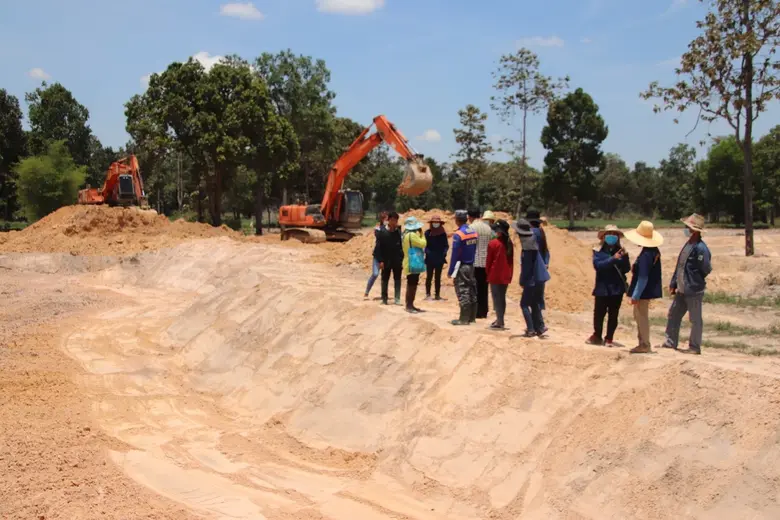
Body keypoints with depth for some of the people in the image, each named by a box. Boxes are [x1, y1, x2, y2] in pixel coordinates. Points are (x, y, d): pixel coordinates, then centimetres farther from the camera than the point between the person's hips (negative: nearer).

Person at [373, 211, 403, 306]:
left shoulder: (399, 232, 2)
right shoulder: (382, 232, -5)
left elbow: (402, 246, 4)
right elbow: (378, 247, -5)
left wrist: (402, 258, -1)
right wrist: (380, 260, -11)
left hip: (397, 261, 1)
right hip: (386, 261, -1)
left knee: (397, 280, 3)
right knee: (385, 280, 7)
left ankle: (397, 299, 7)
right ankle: (384, 299, 15)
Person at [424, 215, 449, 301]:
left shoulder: (443, 233, 3)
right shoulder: (427, 233, -3)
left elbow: (446, 245, 4)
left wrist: (444, 252, -14)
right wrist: (428, 252, -18)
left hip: (440, 258, 2)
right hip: (430, 258, -2)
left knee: (438, 277, 9)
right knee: (429, 276, 0)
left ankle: (437, 295, 13)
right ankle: (428, 294, 4)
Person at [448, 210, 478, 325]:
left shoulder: (458, 235, -16)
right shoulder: (474, 232, 5)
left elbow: (454, 255, -15)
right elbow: (475, 250, 8)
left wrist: (450, 271, -10)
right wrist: (472, 262, 14)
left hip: (461, 267, -7)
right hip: (471, 266, 7)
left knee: (462, 292, -3)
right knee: (472, 291, 12)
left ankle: (464, 319, -1)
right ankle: (472, 317, 18)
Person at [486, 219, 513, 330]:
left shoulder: (493, 243, -13)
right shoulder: (509, 243, 3)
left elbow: (489, 260, -7)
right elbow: (511, 260, 8)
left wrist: (488, 273, 7)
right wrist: (510, 274, 15)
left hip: (495, 275, -6)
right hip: (506, 275, 6)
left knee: (496, 298, 1)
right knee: (502, 297, 15)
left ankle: (499, 322, -1)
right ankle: (500, 320, 23)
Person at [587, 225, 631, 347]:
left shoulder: (620, 251, 5)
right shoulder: (598, 251, -2)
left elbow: (627, 269, 0)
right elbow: (597, 265, -18)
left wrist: (625, 257, -18)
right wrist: (612, 259, -27)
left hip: (617, 288, 2)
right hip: (602, 288, -2)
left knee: (613, 315, 6)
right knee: (599, 313, 3)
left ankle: (609, 338, 15)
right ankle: (597, 336, 21)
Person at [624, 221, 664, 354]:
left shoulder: (645, 255, -25)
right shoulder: (655, 251, 5)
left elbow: (642, 278, -25)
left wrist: (635, 296, -21)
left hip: (643, 291, -10)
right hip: (649, 289, 10)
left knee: (641, 317, 3)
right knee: (639, 316, 20)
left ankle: (645, 345, 13)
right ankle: (643, 342, 29)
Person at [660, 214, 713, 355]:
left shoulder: (700, 248, -19)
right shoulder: (688, 244, 11)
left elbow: (706, 269, -17)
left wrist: (695, 280, -2)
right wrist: (673, 283, 16)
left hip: (694, 290, -10)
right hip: (682, 290, 10)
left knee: (695, 320, 2)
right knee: (673, 314, 16)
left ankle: (694, 347, 10)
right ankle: (670, 342, 26)